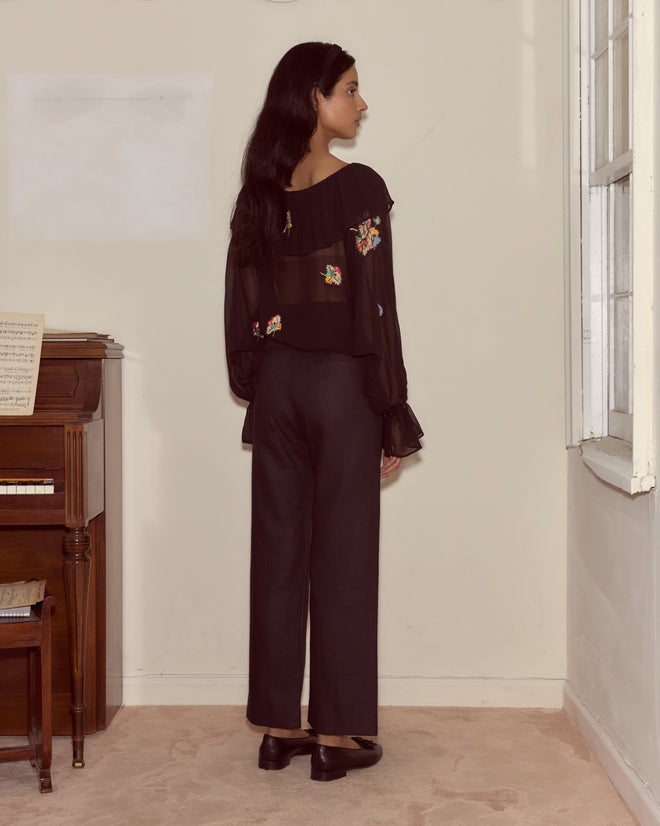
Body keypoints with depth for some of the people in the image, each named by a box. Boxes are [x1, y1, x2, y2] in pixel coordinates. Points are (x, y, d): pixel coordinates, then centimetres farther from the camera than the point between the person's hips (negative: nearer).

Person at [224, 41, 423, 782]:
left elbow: (241, 307, 8)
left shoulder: (259, 193, 7)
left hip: (275, 385, 6)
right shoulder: (358, 189, -11)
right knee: (342, 558, 2)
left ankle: (279, 727, 19)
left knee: (279, 554, 10)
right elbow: (373, 309, -13)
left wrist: (254, 395, 16)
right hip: (341, 384, -5)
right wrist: (395, 416, -7)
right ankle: (336, 734, 10)